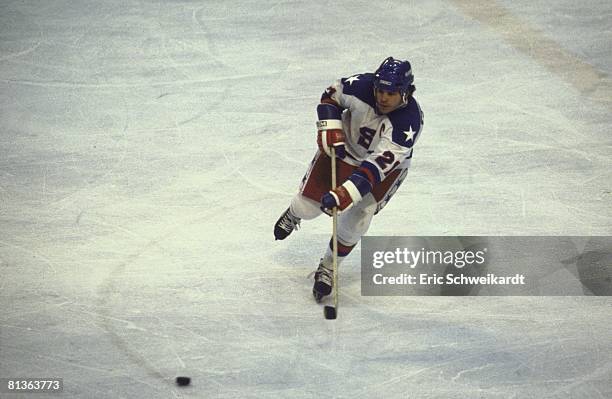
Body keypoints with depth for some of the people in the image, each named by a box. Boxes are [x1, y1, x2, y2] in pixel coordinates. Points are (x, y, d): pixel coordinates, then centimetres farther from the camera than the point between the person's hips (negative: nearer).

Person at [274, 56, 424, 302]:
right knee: (309, 205, 5)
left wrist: (346, 193, -51)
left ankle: (328, 268, 16)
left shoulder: (409, 121, -38)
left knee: (353, 223, -11)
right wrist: (329, 130, -20)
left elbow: (379, 165, -43)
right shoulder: (362, 86, -30)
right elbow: (331, 96, -7)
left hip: (386, 164, -2)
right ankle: (294, 214, 45)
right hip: (345, 147, 2)